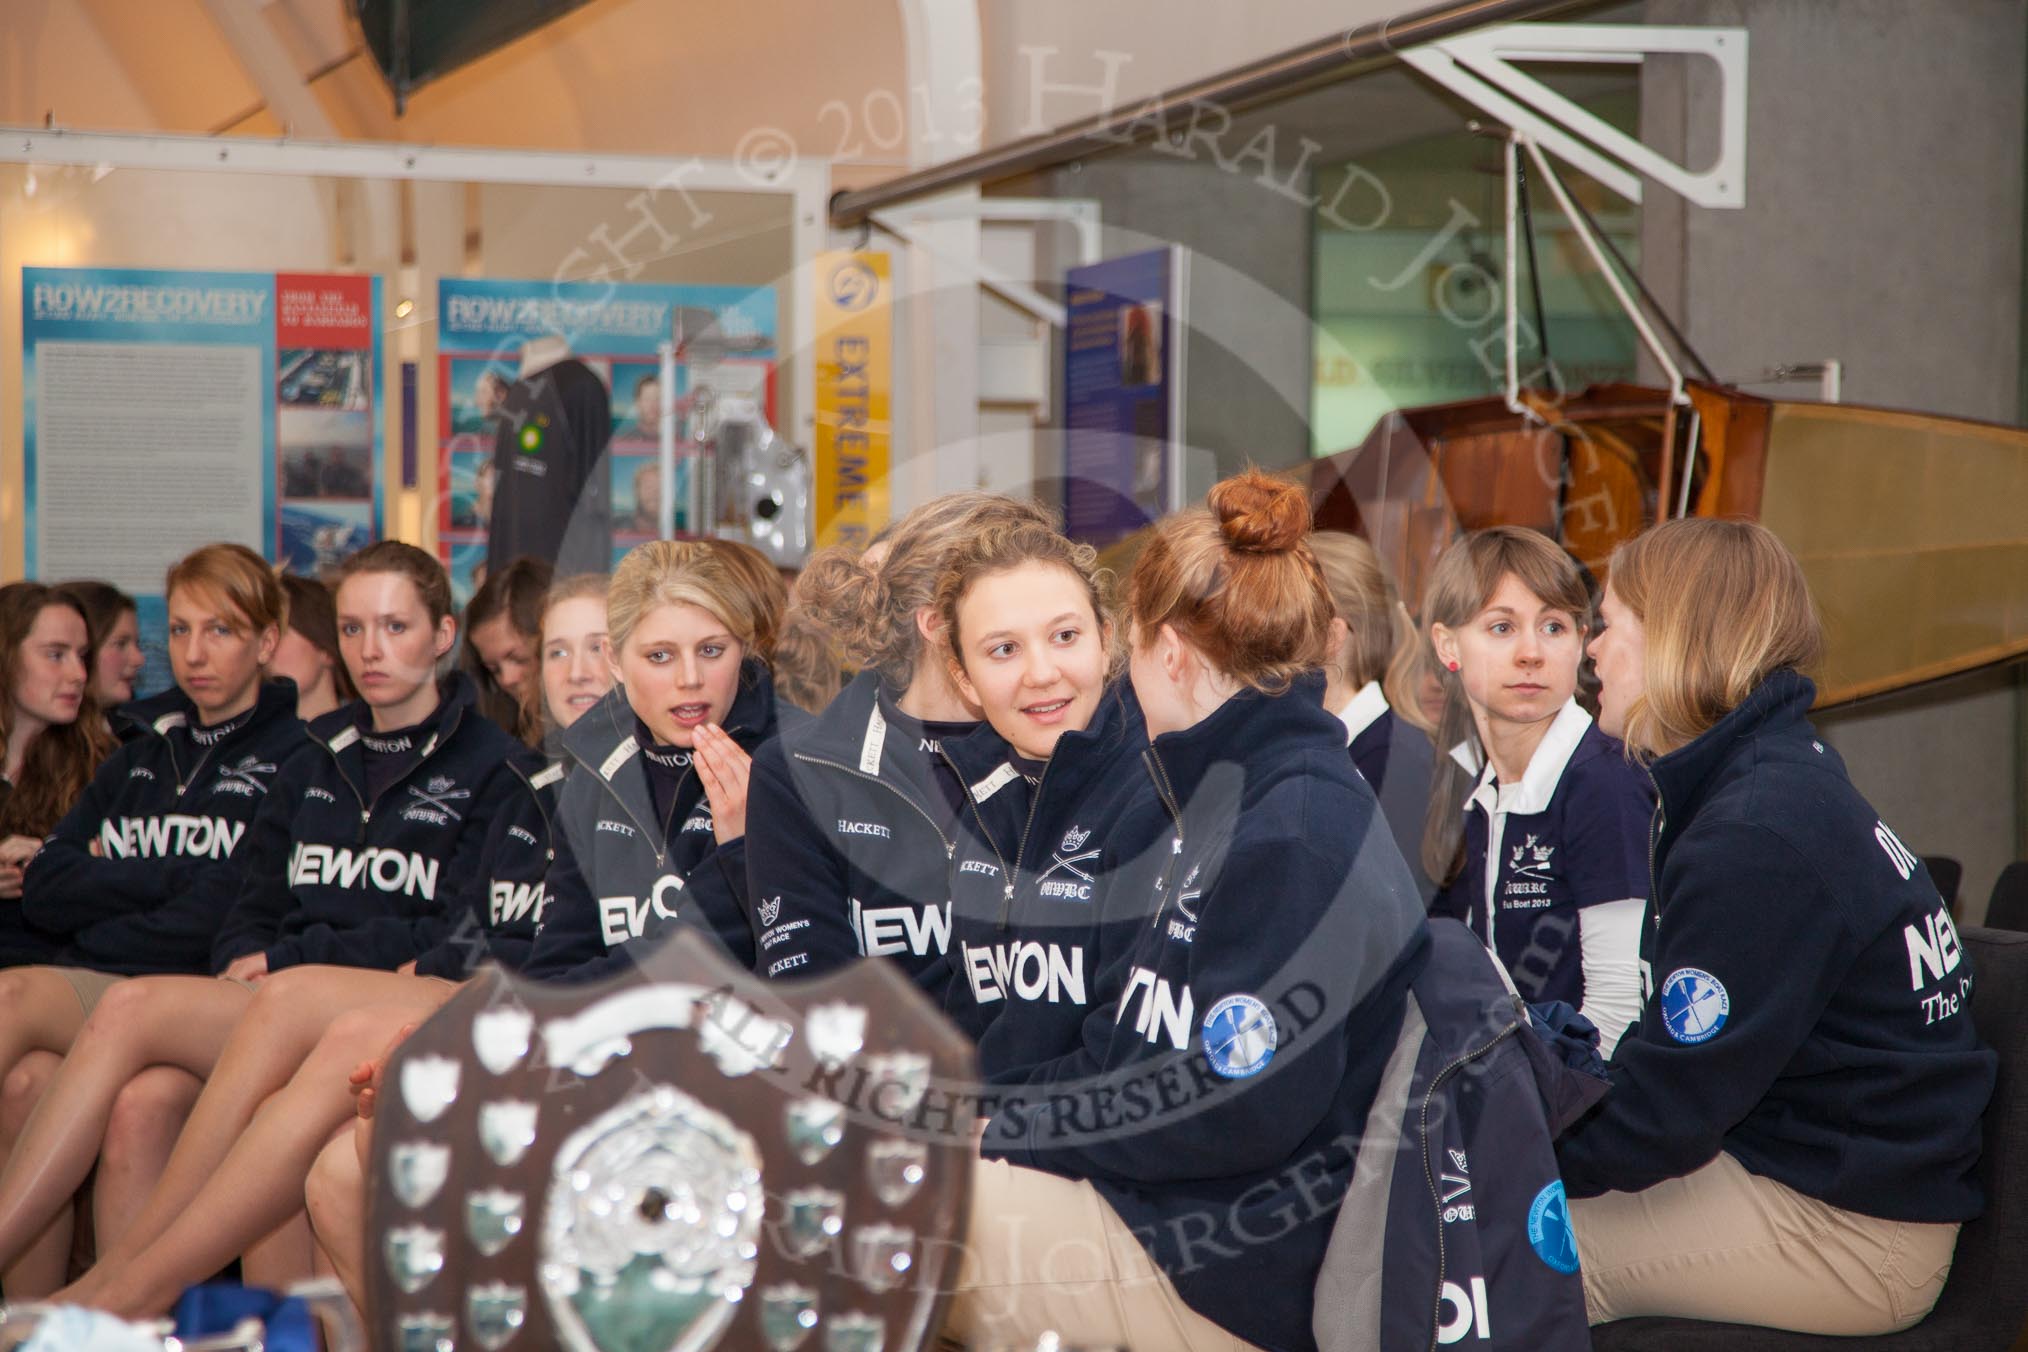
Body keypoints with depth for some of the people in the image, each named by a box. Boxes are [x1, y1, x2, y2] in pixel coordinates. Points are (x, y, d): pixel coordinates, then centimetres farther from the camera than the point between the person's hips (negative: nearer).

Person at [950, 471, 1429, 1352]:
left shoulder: (1298, 829, -17)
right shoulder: (1216, 795, 15)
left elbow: (1236, 1102, -22)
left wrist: (1013, 1130, -13)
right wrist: (1008, 1130, 1)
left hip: (1229, 1278, -9)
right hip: (1146, 1196, 9)